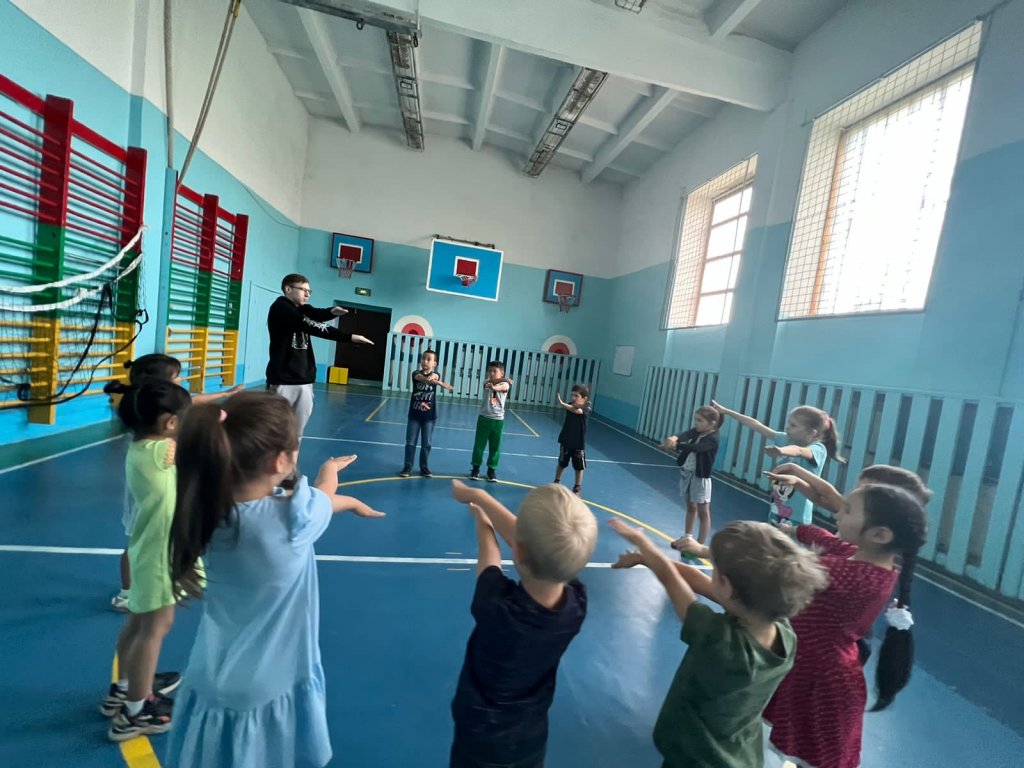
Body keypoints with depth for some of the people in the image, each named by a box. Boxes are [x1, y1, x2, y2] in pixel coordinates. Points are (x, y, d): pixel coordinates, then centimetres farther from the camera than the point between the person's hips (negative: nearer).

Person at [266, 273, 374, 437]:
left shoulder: (301, 309, 14)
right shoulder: (280, 308, -8)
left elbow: (318, 315, -7)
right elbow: (311, 326, -19)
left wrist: (332, 312, -31)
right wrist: (350, 337, -23)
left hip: (304, 380, 7)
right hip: (283, 380, -7)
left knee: (297, 431, 8)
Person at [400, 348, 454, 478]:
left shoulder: (436, 375, 0)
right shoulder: (416, 373, -4)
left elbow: (433, 377, -25)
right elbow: (423, 378, -26)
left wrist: (432, 378, -52)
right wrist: (442, 384, -41)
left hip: (429, 416, 0)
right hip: (414, 414, 0)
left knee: (426, 444, 8)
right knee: (410, 442, 4)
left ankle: (424, 467, 20)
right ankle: (407, 467, 13)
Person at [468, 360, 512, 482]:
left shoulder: (505, 384, -7)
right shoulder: (487, 383, 2)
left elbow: (501, 387, -31)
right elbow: (491, 381, -23)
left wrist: (494, 387, -53)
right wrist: (504, 379, -18)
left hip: (498, 420, -1)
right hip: (484, 418, 1)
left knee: (495, 446, 8)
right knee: (479, 444, 7)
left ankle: (492, 469, 22)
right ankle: (476, 467, 21)